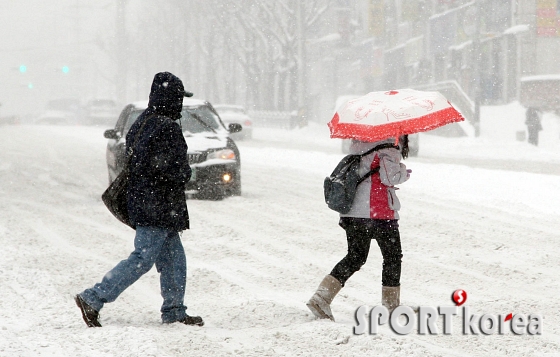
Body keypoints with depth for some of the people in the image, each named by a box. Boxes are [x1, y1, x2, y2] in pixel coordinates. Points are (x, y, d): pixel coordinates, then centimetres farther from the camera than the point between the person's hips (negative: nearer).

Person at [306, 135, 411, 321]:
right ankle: (392, 307, 13)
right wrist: (403, 172, 1)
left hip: (352, 214, 7)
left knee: (355, 257, 15)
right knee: (393, 257, 11)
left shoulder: (360, 149, 14)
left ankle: (321, 299, 2)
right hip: (380, 214, -7)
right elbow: (389, 176, -18)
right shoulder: (390, 149, -9)